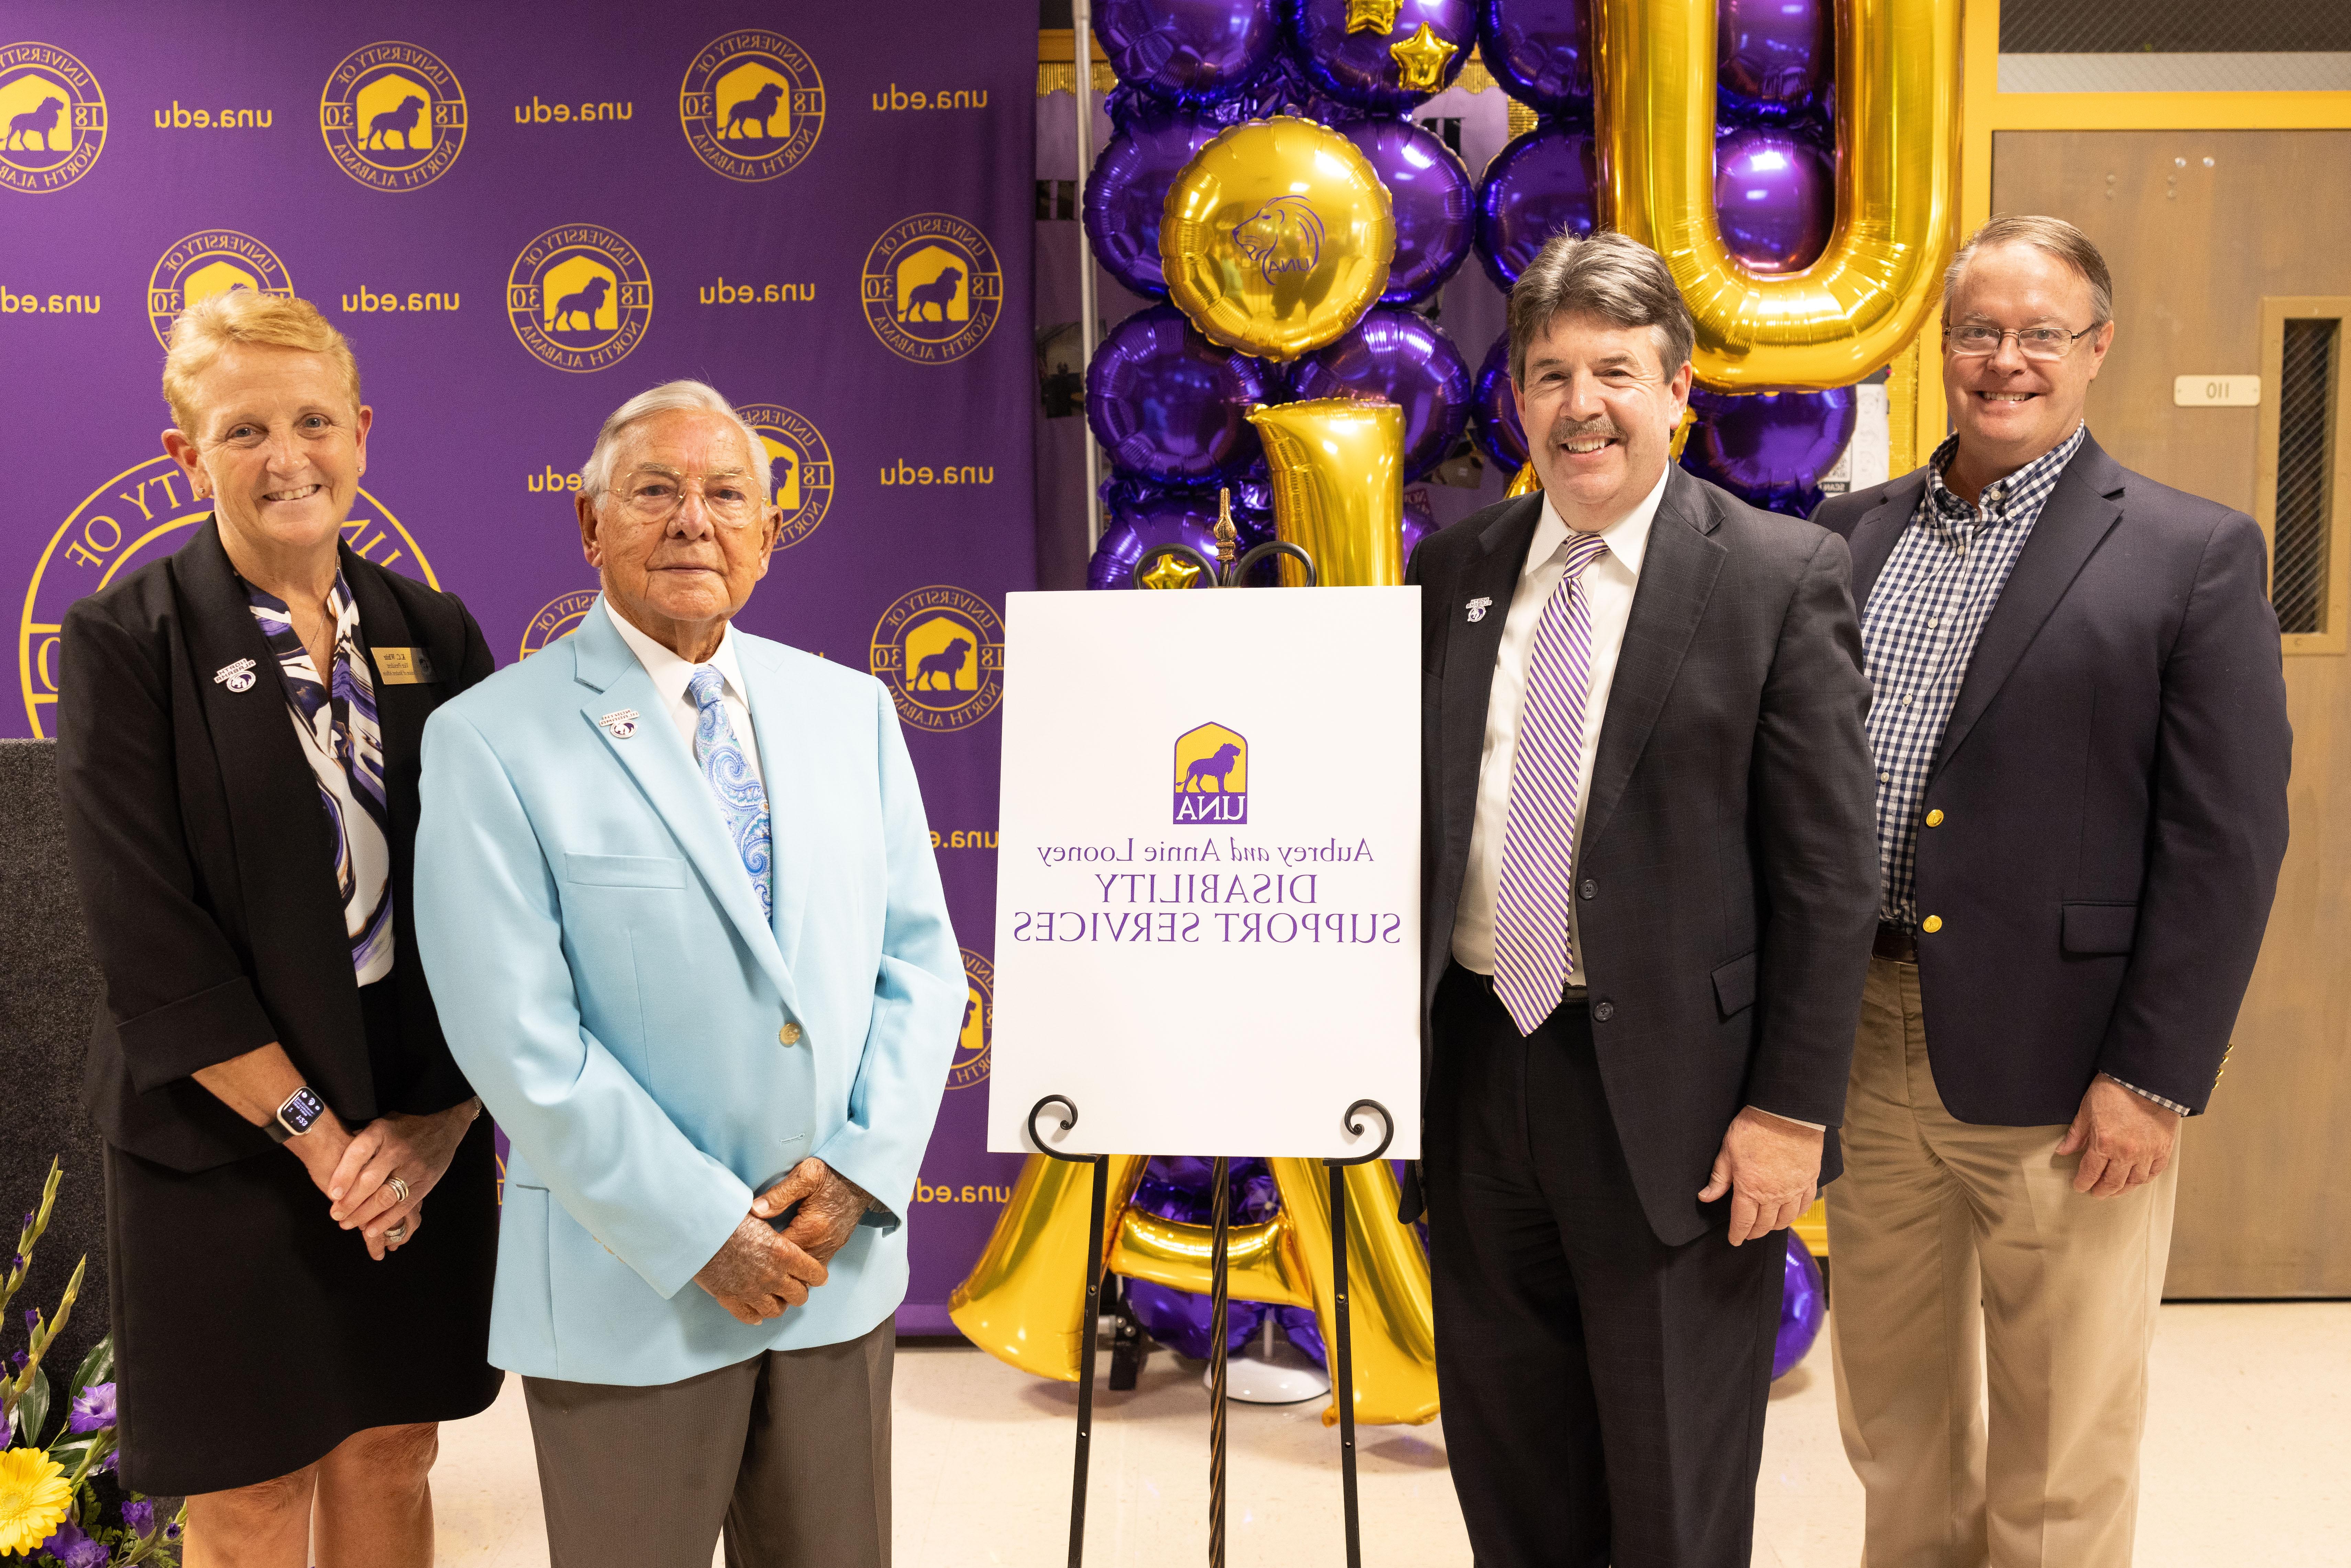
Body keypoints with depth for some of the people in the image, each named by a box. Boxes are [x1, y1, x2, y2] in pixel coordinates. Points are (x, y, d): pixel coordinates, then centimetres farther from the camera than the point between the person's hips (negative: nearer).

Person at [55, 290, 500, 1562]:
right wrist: (315, 1136, -13)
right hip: (225, 1151, -3)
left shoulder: (431, 633, 5)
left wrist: (444, 1117, -6)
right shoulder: (127, 641, -7)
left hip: (424, 1149, 3)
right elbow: (148, 936, -12)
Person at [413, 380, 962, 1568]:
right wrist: (701, 1233, -14)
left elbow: (922, 962, 5)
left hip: (840, 1261, 4)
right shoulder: (491, 742, -9)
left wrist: (859, 1170, -8)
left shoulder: (851, 709, 6)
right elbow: (519, 1041, -14)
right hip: (630, 1287, -4)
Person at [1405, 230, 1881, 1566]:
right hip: (1476, 1066, 4)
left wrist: (1792, 1109, -12)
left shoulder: (1781, 576, -6)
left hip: (1670, 1090, -4)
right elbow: (1415, 813, 11)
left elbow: (1829, 870, -9)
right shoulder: (1457, 570, 7)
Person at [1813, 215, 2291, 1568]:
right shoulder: (1855, 535, 8)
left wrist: (2157, 1075, -12)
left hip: (2061, 1075, -4)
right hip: (1862, 1046, 4)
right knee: (1894, 1418, 19)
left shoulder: (2193, 554, -5)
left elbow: (2229, 837, -8)